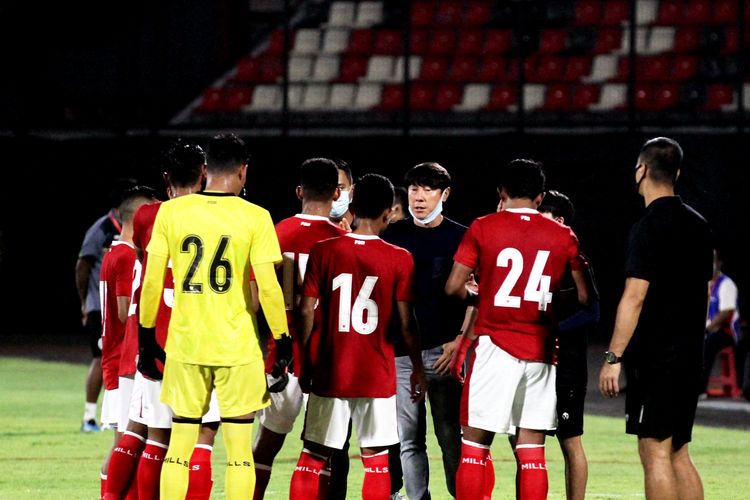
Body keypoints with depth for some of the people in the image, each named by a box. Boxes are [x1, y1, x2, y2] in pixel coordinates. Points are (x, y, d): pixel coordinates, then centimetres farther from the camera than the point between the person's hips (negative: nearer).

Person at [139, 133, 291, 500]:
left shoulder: (170, 212, 0)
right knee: (239, 452, 4)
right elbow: (268, 287, -8)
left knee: (179, 448, 9)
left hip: (185, 344, 2)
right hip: (238, 346, -2)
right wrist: (282, 340, 2)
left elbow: (152, 281, 2)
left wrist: (146, 332, 13)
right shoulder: (255, 218, -6)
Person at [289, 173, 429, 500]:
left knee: (313, 457, 7)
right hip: (377, 375, -1)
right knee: (376, 460, 4)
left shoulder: (323, 252, -3)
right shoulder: (399, 259, -5)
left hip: (329, 372, 1)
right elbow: (406, 322, -2)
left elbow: (306, 311, -1)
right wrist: (418, 369, 10)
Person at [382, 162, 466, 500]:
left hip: (444, 350, -2)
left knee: (451, 439, -4)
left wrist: (460, 341, -9)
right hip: (400, 353, 2)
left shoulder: (460, 238, 3)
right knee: (409, 440, 3)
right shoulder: (393, 236, 9)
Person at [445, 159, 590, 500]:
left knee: (475, 444, 3)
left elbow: (454, 287, -5)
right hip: (540, 352, 2)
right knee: (531, 452, 4)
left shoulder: (482, 228, -1)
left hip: (494, 346, -2)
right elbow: (583, 297, 8)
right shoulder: (563, 236, 6)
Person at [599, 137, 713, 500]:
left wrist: (614, 357, -15)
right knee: (678, 454, 12)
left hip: (654, 357, -8)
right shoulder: (698, 225, 12)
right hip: (690, 354, 8)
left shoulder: (648, 228, -12)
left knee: (655, 454, -7)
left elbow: (634, 297, -16)